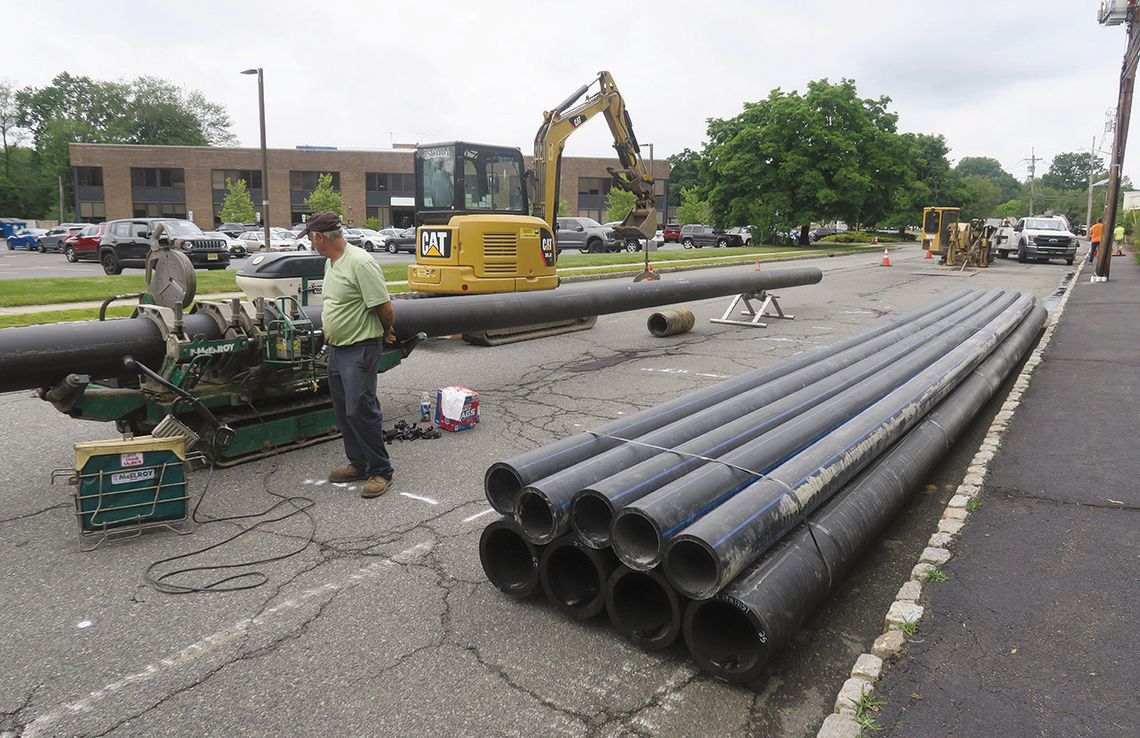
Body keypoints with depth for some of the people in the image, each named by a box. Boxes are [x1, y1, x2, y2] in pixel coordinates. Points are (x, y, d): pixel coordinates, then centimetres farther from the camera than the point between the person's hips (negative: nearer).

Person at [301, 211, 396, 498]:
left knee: (360, 410, -7)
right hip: (336, 348, 10)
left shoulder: (360, 263, -19)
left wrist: (386, 332, -2)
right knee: (344, 411, 14)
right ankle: (358, 463, 27)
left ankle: (380, 471, 4)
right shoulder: (331, 262, 11)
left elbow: (385, 308, -19)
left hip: (360, 349, -10)